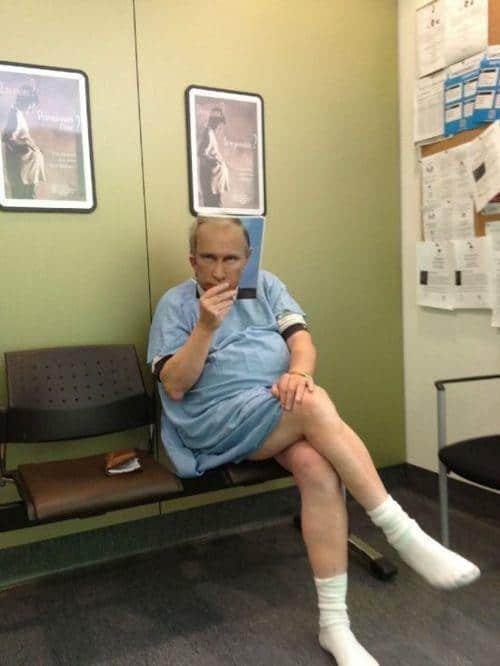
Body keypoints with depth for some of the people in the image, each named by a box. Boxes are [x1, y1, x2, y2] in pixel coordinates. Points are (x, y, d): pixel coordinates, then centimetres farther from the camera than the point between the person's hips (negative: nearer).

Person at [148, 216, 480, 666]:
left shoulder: (266, 285, 15)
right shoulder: (175, 304, 4)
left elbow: (303, 341, 4)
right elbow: (174, 386, -5)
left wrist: (299, 373, -20)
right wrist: (206, 327, -18)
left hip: (287, 414, 4)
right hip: (219, 421, -3)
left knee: (319, 468, -30)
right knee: (315, 404, -32)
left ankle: (334, 623, -21)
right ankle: (405, 536, -25)